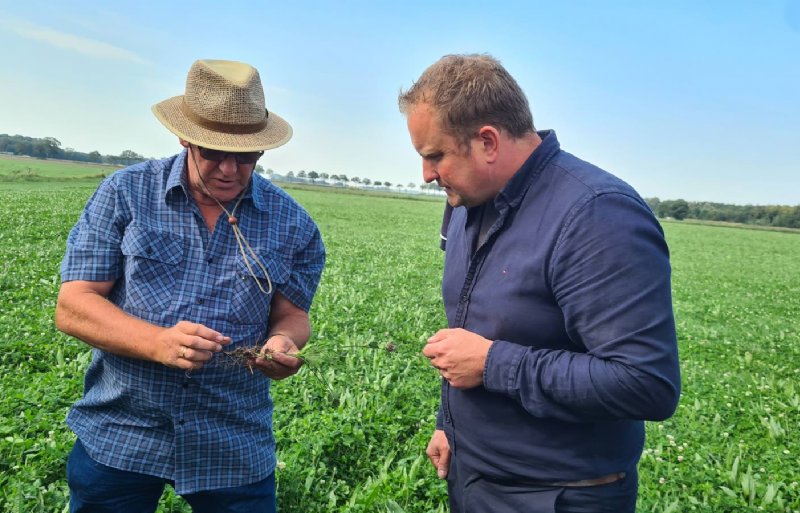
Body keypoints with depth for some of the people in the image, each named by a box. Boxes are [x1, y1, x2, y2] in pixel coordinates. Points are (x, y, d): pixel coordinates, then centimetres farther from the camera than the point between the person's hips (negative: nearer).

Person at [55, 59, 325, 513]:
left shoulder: (293, 224, -2)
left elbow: (291, 316, 4)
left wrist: (283, 343, -20)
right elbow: (72, 307, -7)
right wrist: (159, 343, -24)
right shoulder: (125, 194, -5)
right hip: (118, 438, 0)